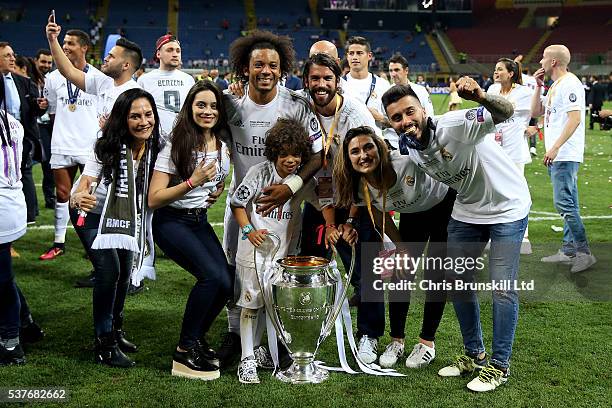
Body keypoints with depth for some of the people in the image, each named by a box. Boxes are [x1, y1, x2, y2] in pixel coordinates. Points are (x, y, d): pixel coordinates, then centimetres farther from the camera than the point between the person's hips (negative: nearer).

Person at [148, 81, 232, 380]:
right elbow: (153, 200, -18)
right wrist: (192, 182, -25)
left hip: (200, 221, 6)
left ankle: (196, 339, 15)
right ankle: (185, 352, -10)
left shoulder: (224, 145, 2)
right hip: (171, 223, -6)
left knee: (226, 284, -12)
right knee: (213, 276, -26)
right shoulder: (176, 145, -15)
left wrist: (217, 193, 5)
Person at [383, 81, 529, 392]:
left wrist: (481, 97, -68)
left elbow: (505, 113, -46)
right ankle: (474, 354, 29)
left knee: (502, 288, -5)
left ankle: (499, 366, 12)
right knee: (456, 281, 11)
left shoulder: (454, 125, -32)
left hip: (507, 206, -6)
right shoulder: (406, 148, -11)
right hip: (467, 209, 7)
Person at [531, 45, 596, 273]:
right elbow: (535, 112, 21)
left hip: (565, 155, -10)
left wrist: (556, 147, -26)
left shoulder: (570, 83, -13)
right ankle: (569, 251, 18)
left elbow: (575, 119, -21)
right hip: (556, 156, 11)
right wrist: (538, 86, 13)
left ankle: (584, 253, -8)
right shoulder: (555, 86, 18)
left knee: (564, 203, -13)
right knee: (568, 204, 12)